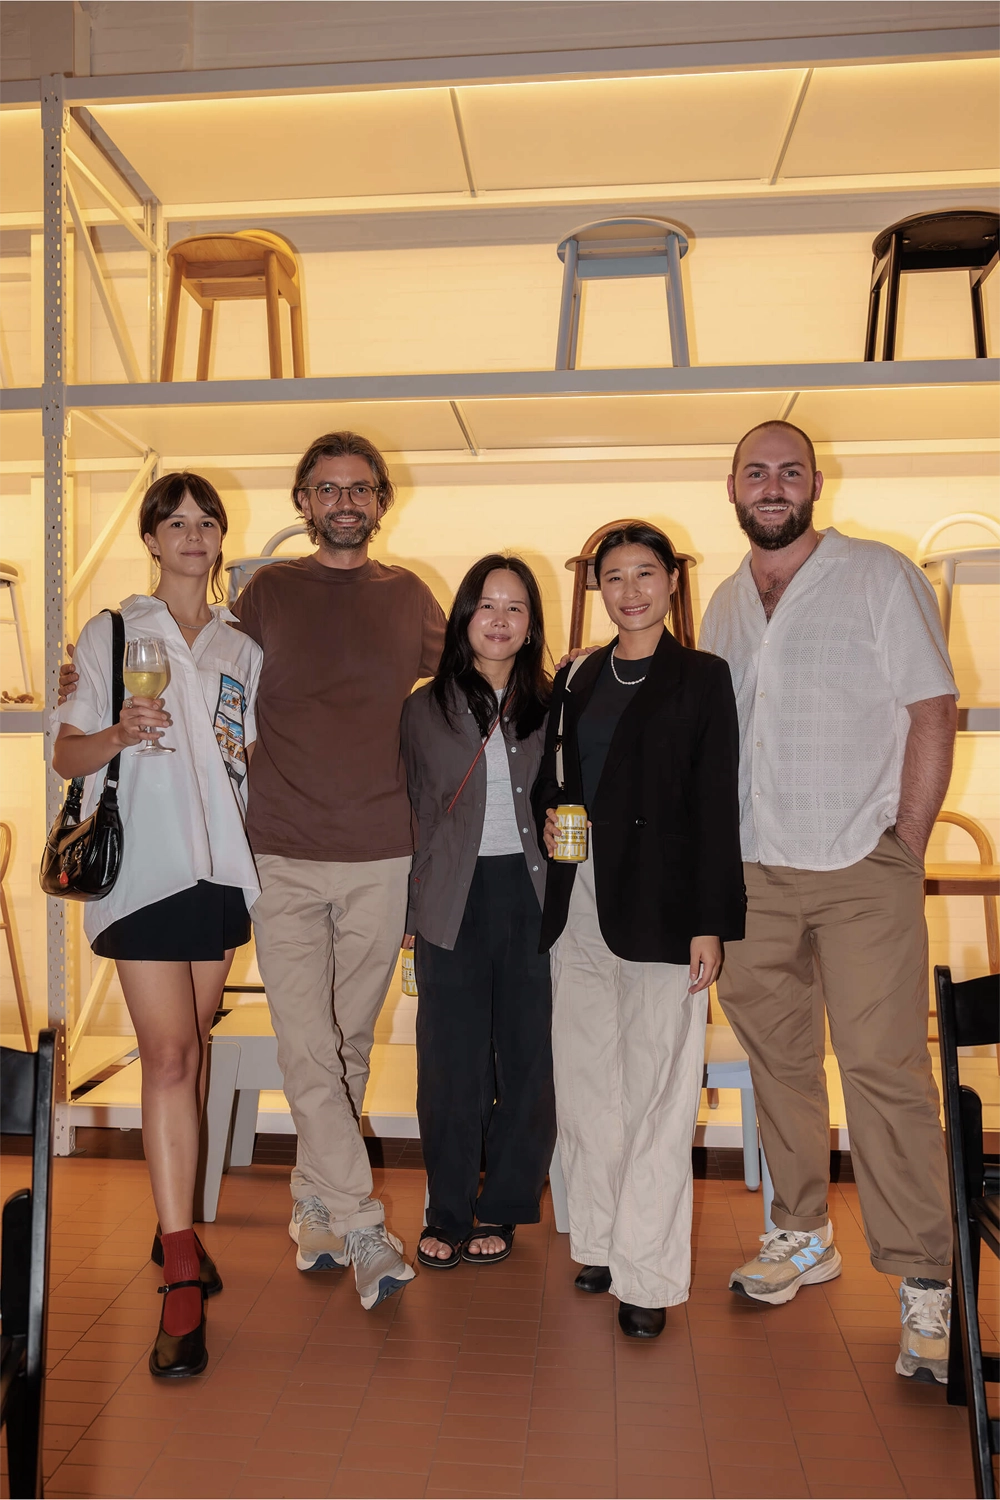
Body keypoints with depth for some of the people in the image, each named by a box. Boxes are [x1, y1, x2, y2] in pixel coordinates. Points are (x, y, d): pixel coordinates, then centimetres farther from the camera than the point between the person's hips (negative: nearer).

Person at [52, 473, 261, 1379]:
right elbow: (68, 754, 1)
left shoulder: (240, 648, 14)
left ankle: (176, 1227, 28)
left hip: (222, 864, 4)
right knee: (168, 1055, -10)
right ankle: (182, 1278, -6)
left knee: (192, 1049, 12)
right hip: (144, 863, -4)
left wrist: (249, 752, -1)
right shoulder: (112, 635, 4)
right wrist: (121, 734, -18)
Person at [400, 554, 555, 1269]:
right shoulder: (426, 708, 7)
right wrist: (414, 911, 6)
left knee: (527, 1055, 6)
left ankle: (502, 1209, 23)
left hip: (531, 895, 1)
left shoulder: (550, 707, 8)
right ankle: (447, 1213, 20)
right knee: (451, 1060, 3)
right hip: (454, 899, 0)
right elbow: (415, 814, 9)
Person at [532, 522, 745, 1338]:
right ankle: (600, 1240, 27)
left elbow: (716, 806, -5)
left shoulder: (702, 677, 0)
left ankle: (648, 1275, 12)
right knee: (586, 1079, 11)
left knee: (657, 1091, 0)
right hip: (579, 902, 5)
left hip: (658, 906, -5)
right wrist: (549, 815, -3)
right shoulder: (575, 679, 13)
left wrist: (711, 924, -10)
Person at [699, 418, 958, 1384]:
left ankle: (925, 1285, 6)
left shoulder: (879, 576, 0)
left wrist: (905, 847, -9)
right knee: (778, 1060, 11)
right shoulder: (724, 604, 14)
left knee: (885, 1068, -6)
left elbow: (933, 712, -4)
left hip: (862, 870, -4)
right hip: (753, 873, 5)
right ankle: (802, 1237, 28)